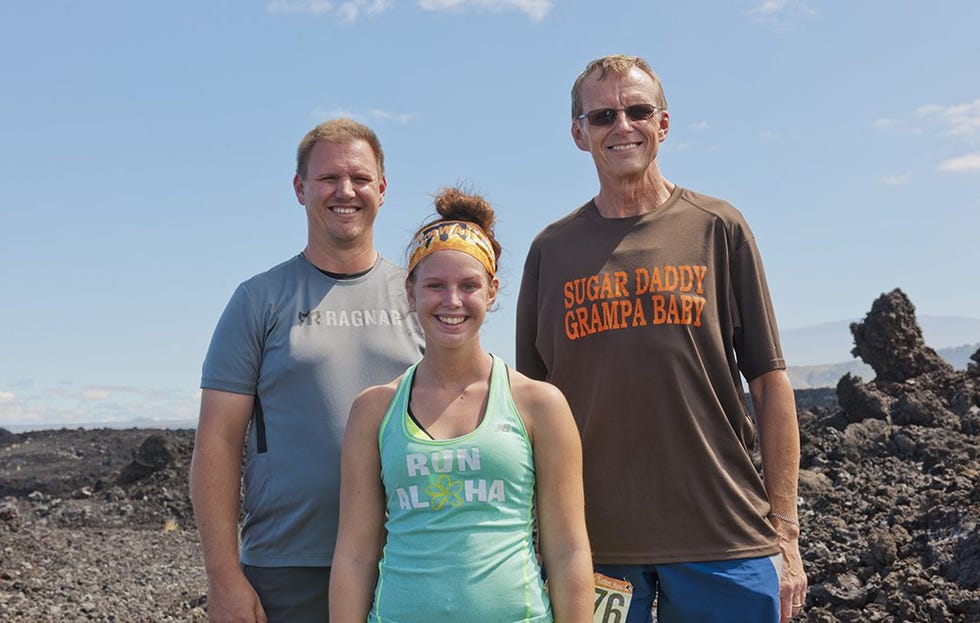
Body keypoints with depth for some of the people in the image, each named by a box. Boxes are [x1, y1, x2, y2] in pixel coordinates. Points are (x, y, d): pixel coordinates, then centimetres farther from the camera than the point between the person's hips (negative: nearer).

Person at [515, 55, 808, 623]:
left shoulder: (717, 228, 4)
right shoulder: (552, 250, 7)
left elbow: (770, 384, 3)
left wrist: (785, 532, 0)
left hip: (724, 540, -1)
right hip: (592, 544, 1)